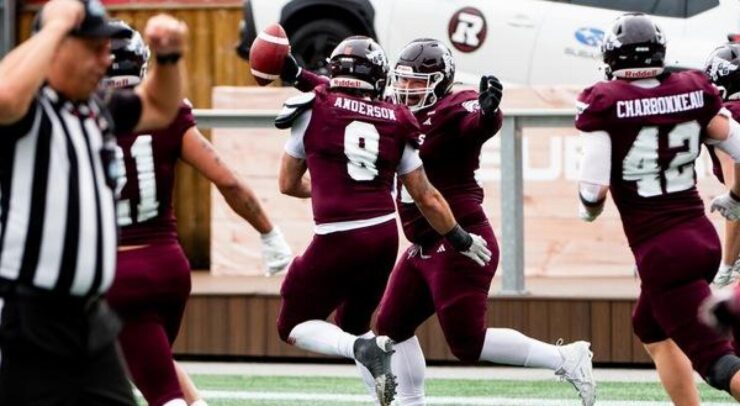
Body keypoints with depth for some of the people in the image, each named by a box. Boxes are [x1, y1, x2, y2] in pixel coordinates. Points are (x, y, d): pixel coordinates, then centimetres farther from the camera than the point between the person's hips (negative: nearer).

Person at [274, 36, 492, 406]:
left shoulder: (313, 108, 1)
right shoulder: (395, 122, 9)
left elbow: (288, 184, 11)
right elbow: (425, 197, 12)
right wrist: (460, 240, 25)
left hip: (339, 239, -5)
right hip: (385, 234, 5)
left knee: (294, 326, 10)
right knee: (353, 324, 24)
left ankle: (363, 348, -17)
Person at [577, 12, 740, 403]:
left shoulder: (605, 103, -10)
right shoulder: (693, 92, 2)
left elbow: (594, 188, -15)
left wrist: (588, 209, 8)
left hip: (661, 250, -6)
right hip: (703, 236, 6)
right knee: (650, 329, 29)